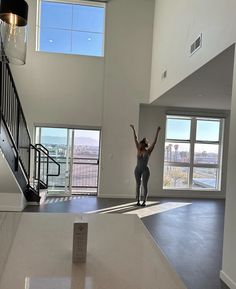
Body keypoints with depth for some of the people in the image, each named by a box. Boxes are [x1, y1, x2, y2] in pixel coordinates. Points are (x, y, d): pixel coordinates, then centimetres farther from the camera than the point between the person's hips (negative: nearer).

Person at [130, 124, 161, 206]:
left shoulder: (148, 151, -5)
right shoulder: (138, 150, 2)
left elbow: (154, 141, -10)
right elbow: (135, 139, 3)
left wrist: (157, 132, -15)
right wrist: (133, 129, 4)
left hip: (145, 170, -3)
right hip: (137, 170, 3)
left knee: (145, 185, 0)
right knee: (138, 185, 5)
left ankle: (144, 202, 7)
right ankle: (138, 201, 12)